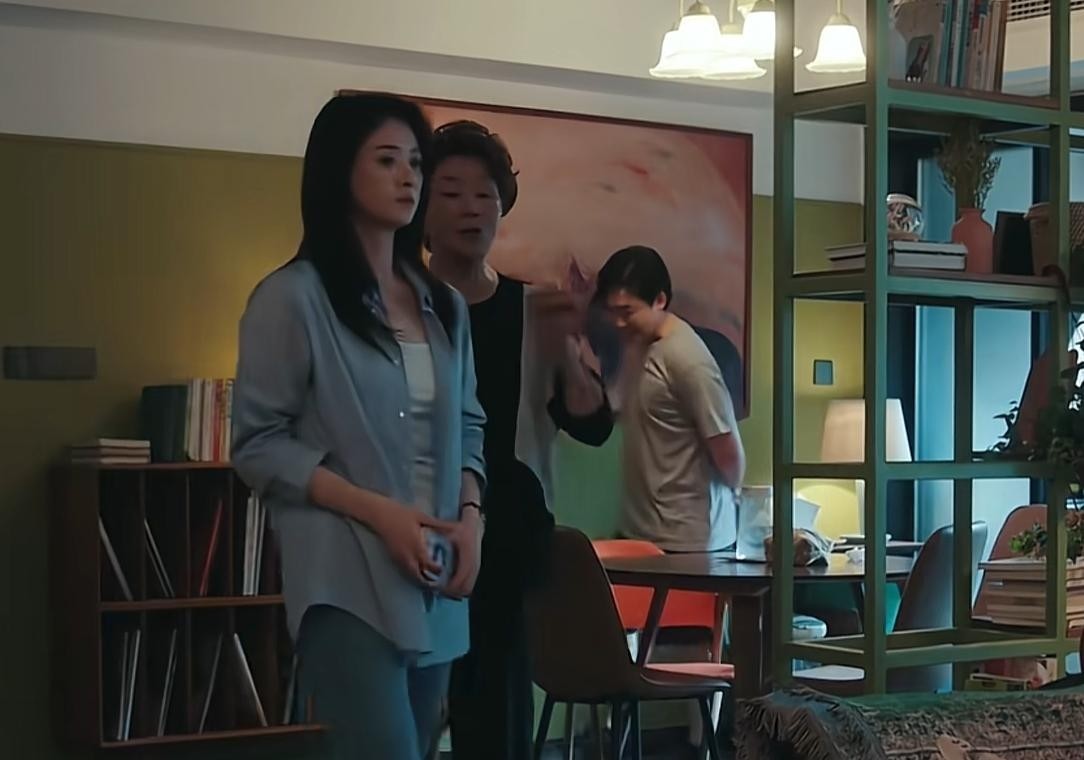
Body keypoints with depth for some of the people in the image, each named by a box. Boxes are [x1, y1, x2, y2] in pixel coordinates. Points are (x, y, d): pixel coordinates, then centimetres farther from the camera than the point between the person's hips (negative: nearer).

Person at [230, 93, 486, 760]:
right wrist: (378, 512, -16)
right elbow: (258, 444, -7)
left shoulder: (443, 305, 15)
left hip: (435, 584, 7)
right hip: (348, 584, -7)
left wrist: (470, 517, 0)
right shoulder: (294, 297, -5)